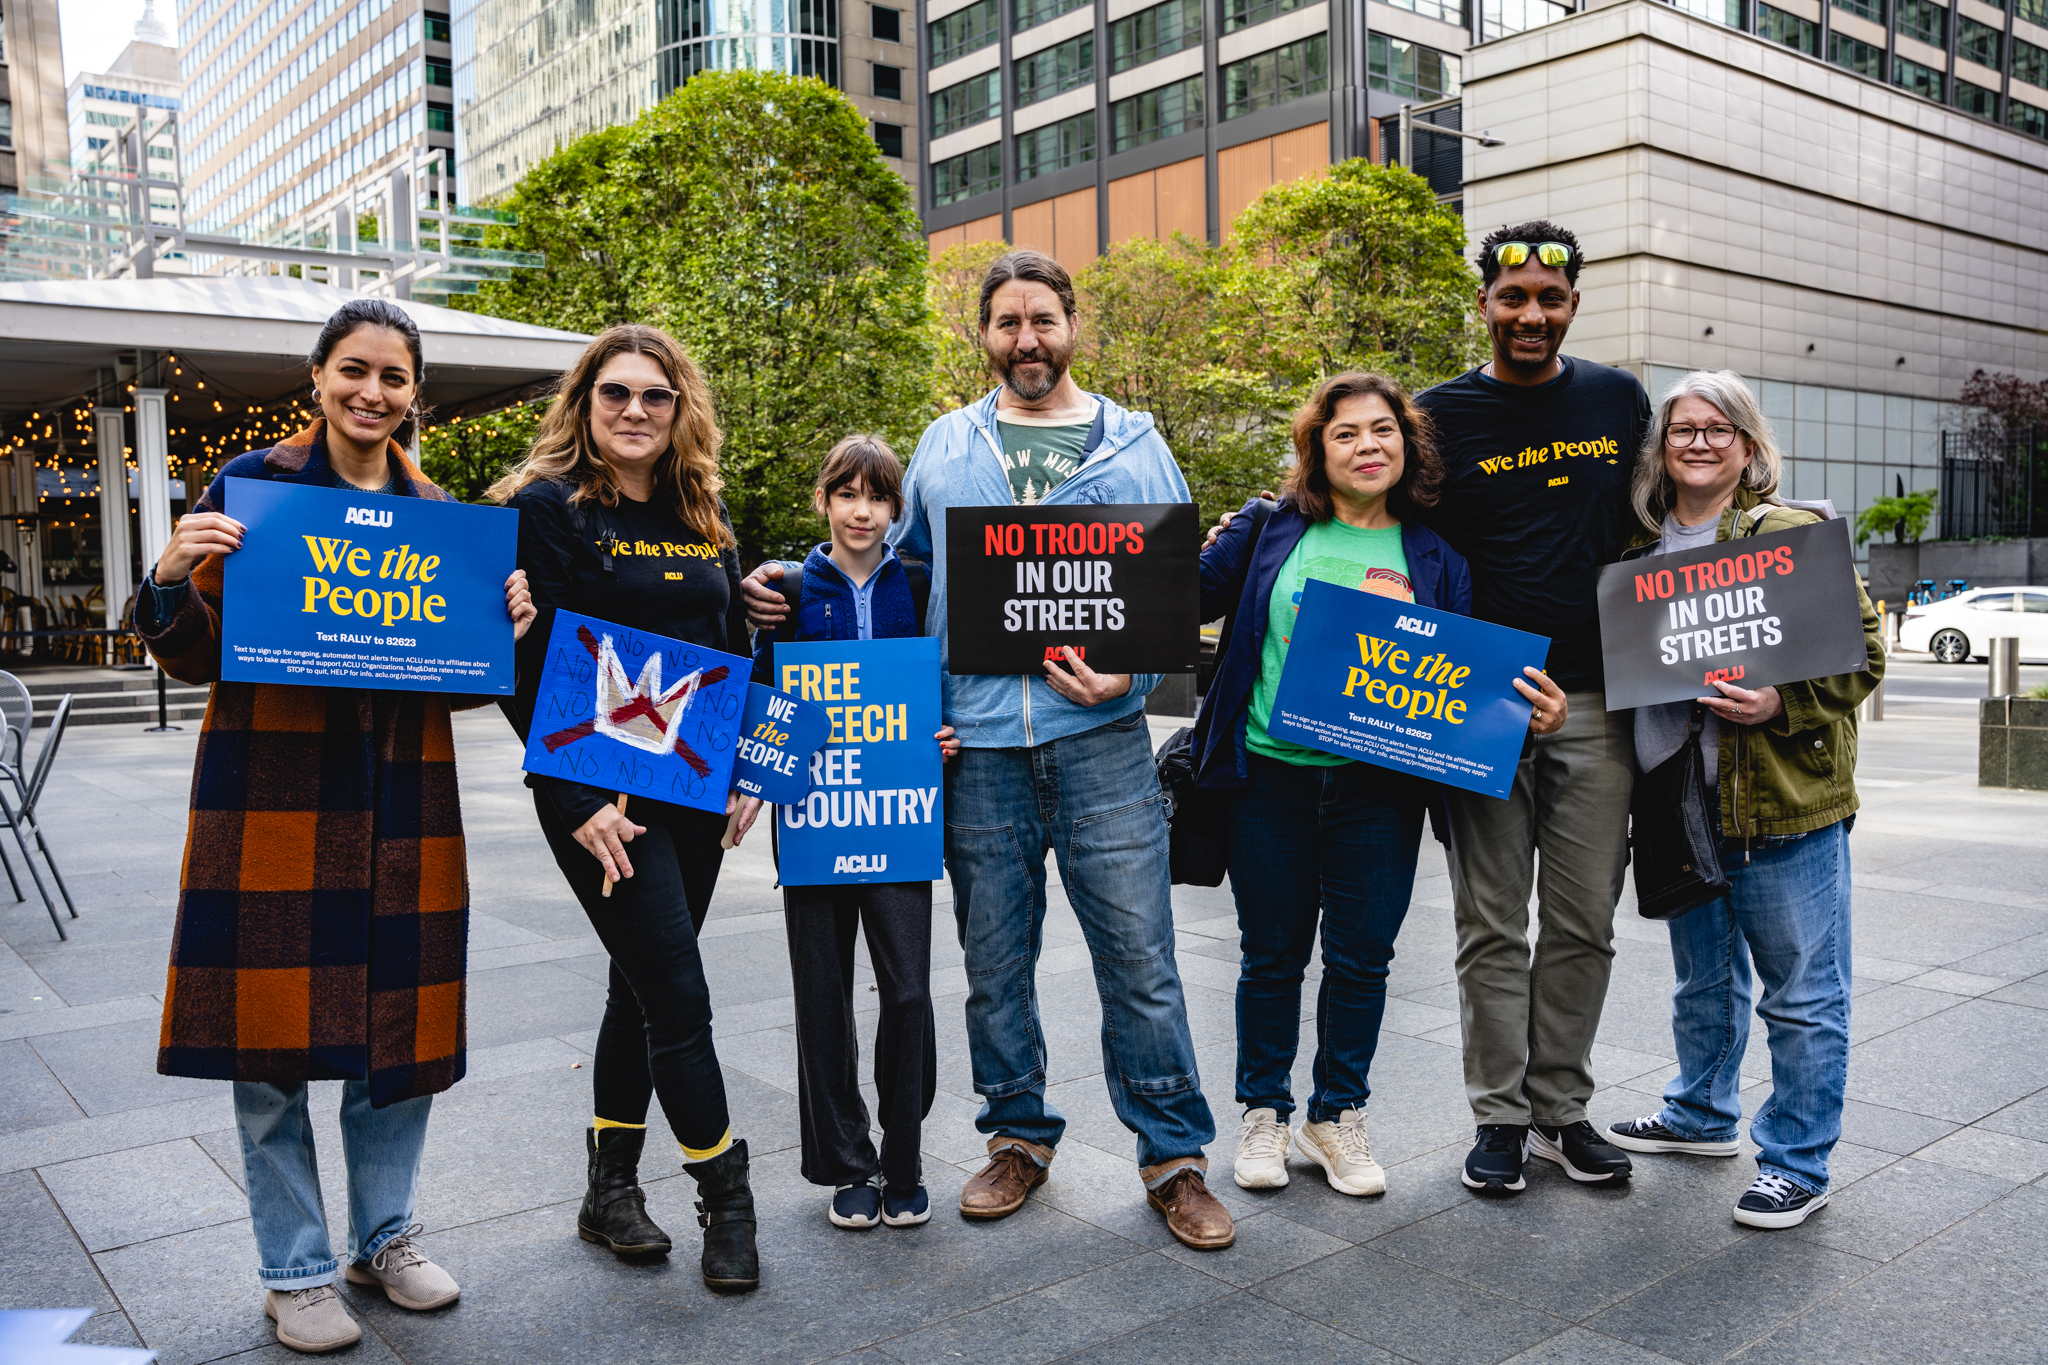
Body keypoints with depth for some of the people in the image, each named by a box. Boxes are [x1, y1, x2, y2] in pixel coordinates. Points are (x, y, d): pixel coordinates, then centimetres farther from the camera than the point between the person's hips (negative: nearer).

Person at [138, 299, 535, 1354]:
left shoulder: (438, 512, 12)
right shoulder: (250, 486, 0)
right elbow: (192, 659, 0)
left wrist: (506, 630, -2)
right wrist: (173, 579, -18)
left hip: (402, 800, 4)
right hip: (271, 793, -3)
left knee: (401, 1021, 9)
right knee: (271, 1037, 1)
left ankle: (383, 1237, 29)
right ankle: (295, 1270, 20)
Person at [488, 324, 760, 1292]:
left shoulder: (703, 516, 12)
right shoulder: (545, 507, -7)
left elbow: (735, 651, 17)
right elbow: (527, 668, -13)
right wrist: (576, 801, -19)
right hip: (601, 794, -6)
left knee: (645, 988, 13)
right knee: (676, 994, -5)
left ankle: (610, 1190, 28)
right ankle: (725, 1197, 12)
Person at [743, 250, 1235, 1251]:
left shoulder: (1134, 446, 7)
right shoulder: (944, 448, 13)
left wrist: (1130, 674, -11)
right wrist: (790, 585, 9)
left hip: (1098, 738, -2)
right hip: (978, 745, 2)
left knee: (1138, 954, 1)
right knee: (994, 960, 11)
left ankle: (1175, 1155, 16)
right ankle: (1018, 1135, 30)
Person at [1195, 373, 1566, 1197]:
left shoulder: (1436, 560, 7)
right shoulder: (1271, 531, 3)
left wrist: (1529, 714, -11)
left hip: (1379, 788, 1)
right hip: (1271, 774, -1)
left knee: (1361, 958, 8)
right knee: (1273, 954, 9)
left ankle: (1338, 1117, 28)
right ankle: (1264, 1114, 27)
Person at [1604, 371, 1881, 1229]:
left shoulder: (1797, 536, -6)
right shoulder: (1640, 547, 10)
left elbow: (1863, 653, -7)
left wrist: (1781, 705, -21)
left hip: (1785, 803, -5)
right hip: (1677, 801, 6)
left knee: (1801, 993, 4)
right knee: (1703, 981, 22)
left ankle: (1796, 1165, 17)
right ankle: (1701, 1115, 40)